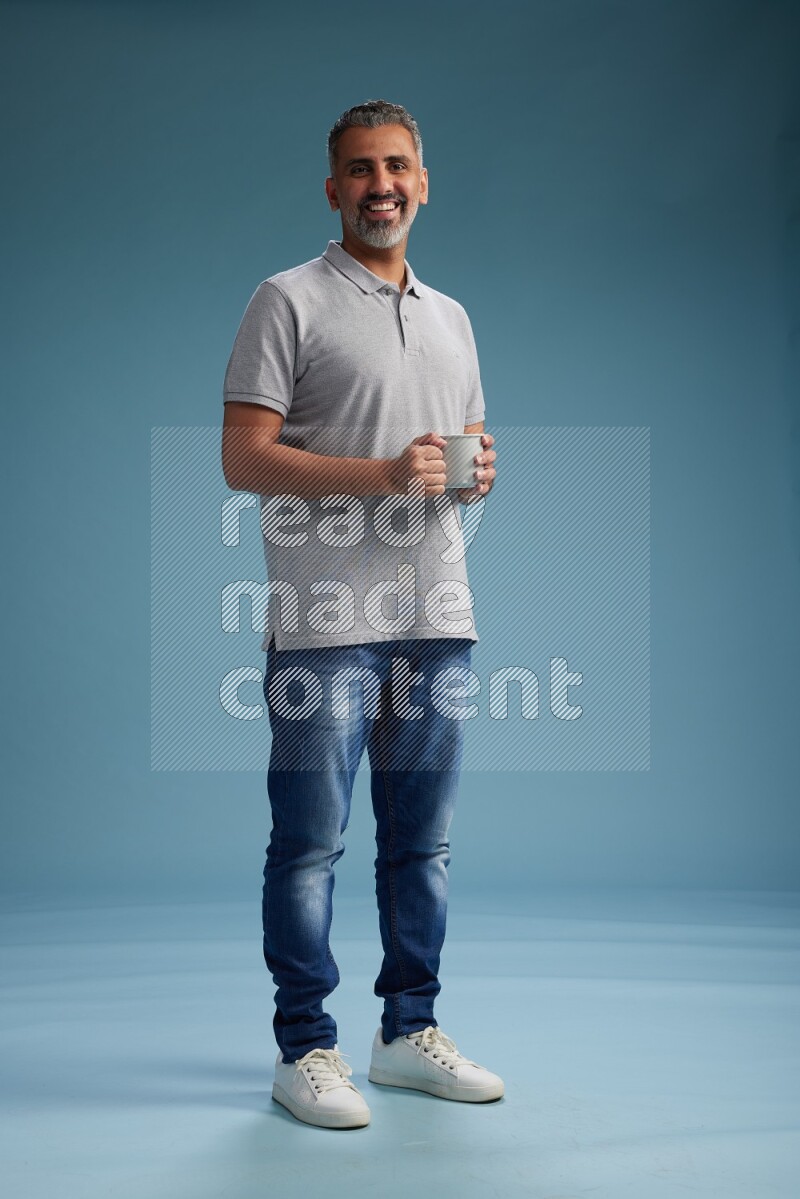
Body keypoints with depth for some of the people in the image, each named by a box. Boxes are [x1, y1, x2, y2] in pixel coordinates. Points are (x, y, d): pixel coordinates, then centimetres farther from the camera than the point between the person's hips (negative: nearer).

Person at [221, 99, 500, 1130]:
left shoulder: (450, 317, 20)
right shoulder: (288, 302, 0)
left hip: (438, 618, 6)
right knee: (310, 842, -1)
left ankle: (410, 1031, 23)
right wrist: (384, 473, -17)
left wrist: (479, 470, 1)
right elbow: (243, 460, -8)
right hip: (326, 620, -6)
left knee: (422, 841, 11)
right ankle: (305, 1047, 11)